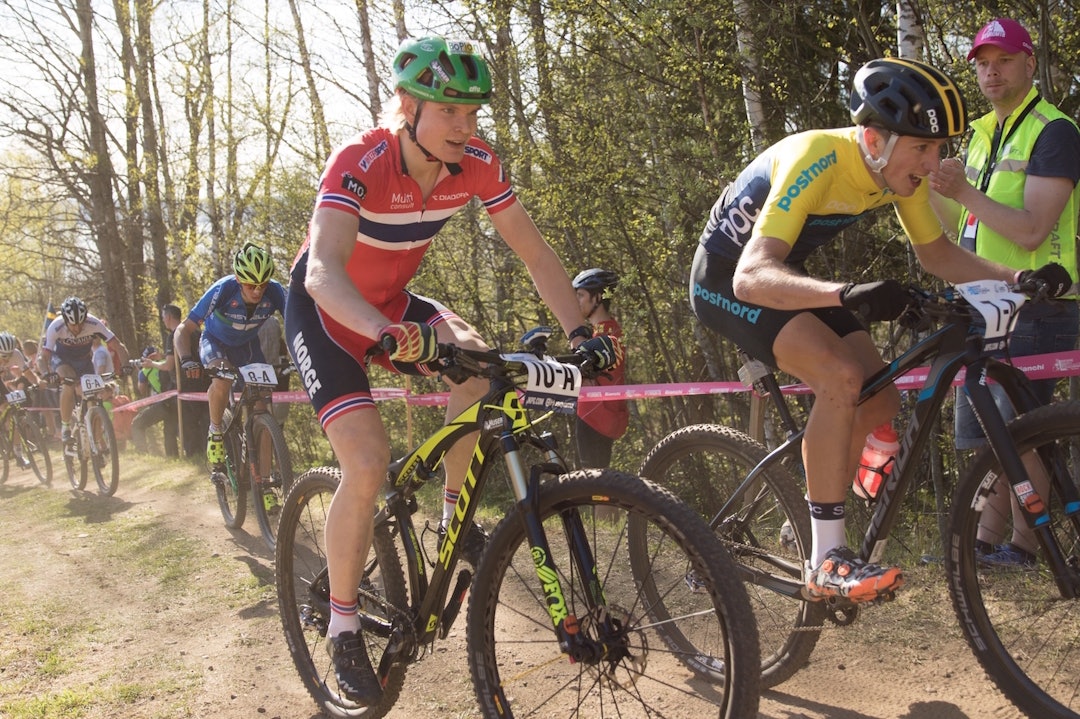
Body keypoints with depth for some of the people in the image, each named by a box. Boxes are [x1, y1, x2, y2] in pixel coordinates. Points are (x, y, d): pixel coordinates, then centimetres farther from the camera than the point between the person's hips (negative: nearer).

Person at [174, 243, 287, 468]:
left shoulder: (274, 292, -29)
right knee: (222, 378, -36)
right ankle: (215, 432, -11)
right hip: (216, 342, -3)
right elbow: (183, 330, -32)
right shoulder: (223, 290, -34)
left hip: (247, 345, 3)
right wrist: (186, 360, -50)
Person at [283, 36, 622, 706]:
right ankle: (343, 631, 0)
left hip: (390, 301, 5)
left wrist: (580, 331, -25)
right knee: (369, 464, -19)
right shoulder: (360, 162, -32)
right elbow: (323, 273, -45)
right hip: (325, 311, -5)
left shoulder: (476, 162, -17)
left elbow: (535, 251, -12)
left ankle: (454, 517, 1)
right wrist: (392, 337, -63)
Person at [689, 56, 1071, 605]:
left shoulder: (900, 169, -11)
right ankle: (826, 561, -20)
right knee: (841, 375, -28)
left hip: (787, 273, 8)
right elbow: (751, 276, -43)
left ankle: (809, 523, 17)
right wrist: (847, 294, -58)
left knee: (882, 403, -2)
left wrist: (1017, 277, -10)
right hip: (727, 278, -8)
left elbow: (936, 254, 5)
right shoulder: (815, 162, -33)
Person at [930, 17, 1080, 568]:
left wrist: (966, 191, -27)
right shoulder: (979, 134, 17)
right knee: (979, 437, 10)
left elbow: (1032, 231, -20)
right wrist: (928, 182, 2)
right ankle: (984, 542, 18)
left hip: (1033, 310, -8)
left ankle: (1024, 544, 4)